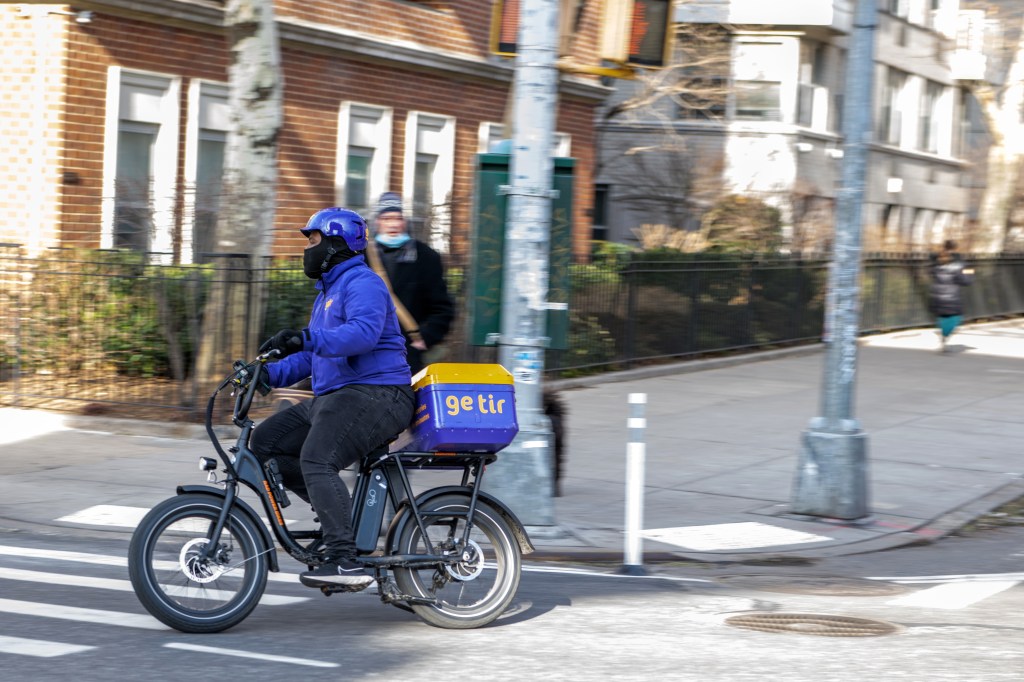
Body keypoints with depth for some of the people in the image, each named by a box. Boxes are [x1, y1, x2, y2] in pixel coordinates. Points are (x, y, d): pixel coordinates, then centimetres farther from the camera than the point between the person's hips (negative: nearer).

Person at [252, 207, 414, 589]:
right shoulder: (328, 292, 25)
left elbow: (364, 332, -29)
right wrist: (267, 374, 9)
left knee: (316, 460, -29)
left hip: (374, 395, -11)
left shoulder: (362, 284, -9)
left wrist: (305, 338, -39)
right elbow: (311, 356, 25)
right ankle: (336, 511, 5)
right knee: (266, 440, 5)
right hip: (335, 396, 11)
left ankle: (345, 562, -32)